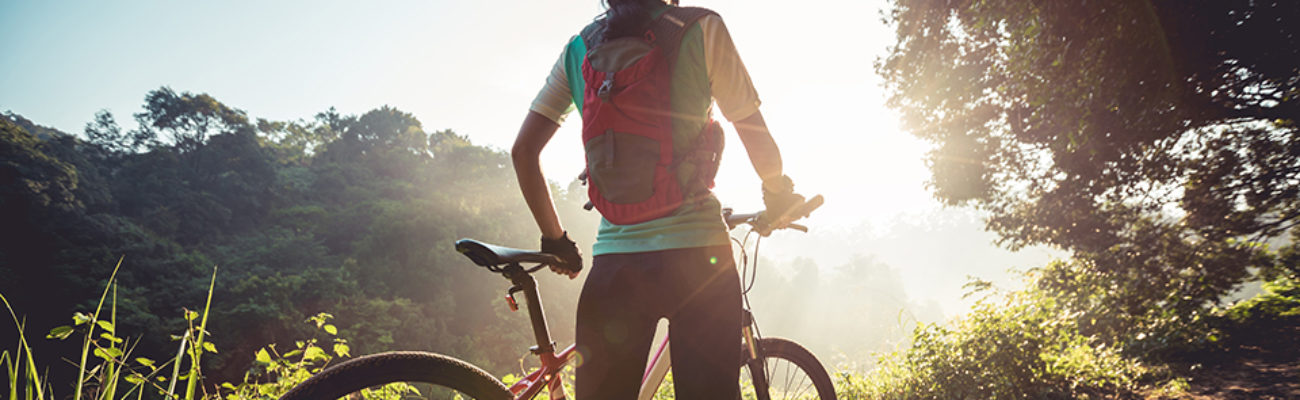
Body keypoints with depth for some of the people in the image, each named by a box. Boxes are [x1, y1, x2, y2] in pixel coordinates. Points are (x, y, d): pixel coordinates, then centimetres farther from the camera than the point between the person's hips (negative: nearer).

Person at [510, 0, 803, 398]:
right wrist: (778, 195, 20)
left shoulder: (578, 49, 10)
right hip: (696, 251, -3)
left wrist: (555, 240, 16)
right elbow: (757, 137, 1)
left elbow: (523, 150, 8)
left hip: (612, 258, 3)